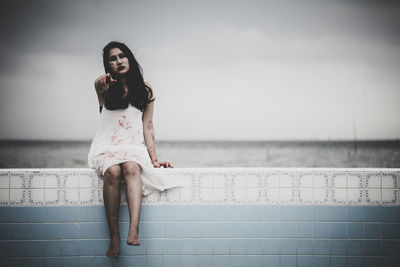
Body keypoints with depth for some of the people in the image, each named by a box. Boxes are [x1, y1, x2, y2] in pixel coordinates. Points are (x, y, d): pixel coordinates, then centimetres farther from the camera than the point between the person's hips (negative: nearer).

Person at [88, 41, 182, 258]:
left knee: (131, 167, -35)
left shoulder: (144, 90, 13)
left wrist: (154, 159, 1)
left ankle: (134, 230, -51)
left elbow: (147, 127, 11)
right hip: (106, 147, 0)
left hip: (133, 147, 0)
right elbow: (102, 89, -17)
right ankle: (114, 236, -35)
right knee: (112, 171, -34)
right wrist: (104, 88, -42)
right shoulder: (105, 86, 11)